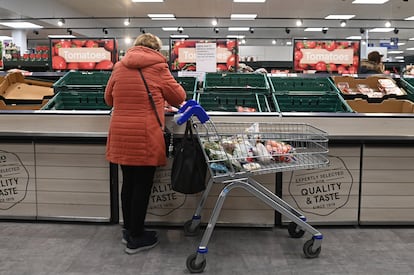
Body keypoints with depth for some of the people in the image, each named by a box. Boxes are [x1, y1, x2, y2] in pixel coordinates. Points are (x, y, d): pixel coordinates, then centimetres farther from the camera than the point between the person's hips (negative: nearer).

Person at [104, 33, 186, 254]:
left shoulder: (119, 66, 10)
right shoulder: (158, 66, -3)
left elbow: (109, 99, 19)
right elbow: (178, 97, 5)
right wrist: (162, 98, 26)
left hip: (121, 135, 5)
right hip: (145, 136, -5)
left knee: (128, 183, 16)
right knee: (142, 186, 4)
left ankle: (128, 230, 30)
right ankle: (136, 238, 15)